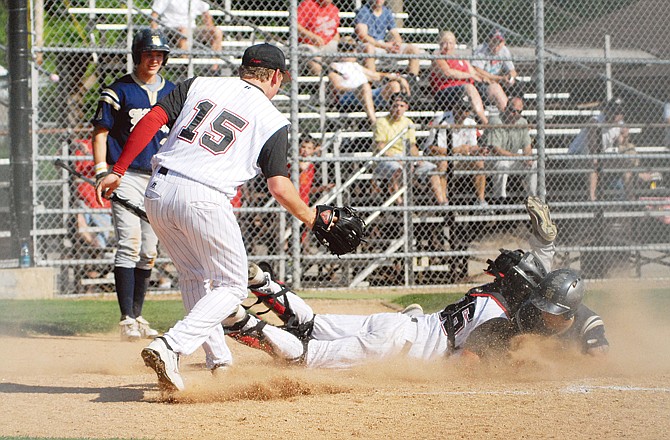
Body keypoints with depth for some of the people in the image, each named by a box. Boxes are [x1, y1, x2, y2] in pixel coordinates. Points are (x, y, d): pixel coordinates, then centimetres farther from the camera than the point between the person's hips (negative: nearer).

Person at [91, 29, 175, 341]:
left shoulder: (172, 93, 12)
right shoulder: (119, 91, -2)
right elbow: (100, 133, -2)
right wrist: (102, 173, -13)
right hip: (126, 175, -5)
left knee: (149, 251, 9)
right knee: (129, 245, -14)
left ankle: (137, 317, 17)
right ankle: (127, 319, -16)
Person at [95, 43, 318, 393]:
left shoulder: (199, 85, 15)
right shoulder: (273, 121, 5)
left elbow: (151, 120, 5)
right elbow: (279, 187, -2)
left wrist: (117, 172, 7)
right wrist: (310, 218, 15)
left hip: (159, 193, 5)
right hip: (205, 200, -5)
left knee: (195, 278, 25)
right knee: (231, 286, 8)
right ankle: (171, 347, -12)